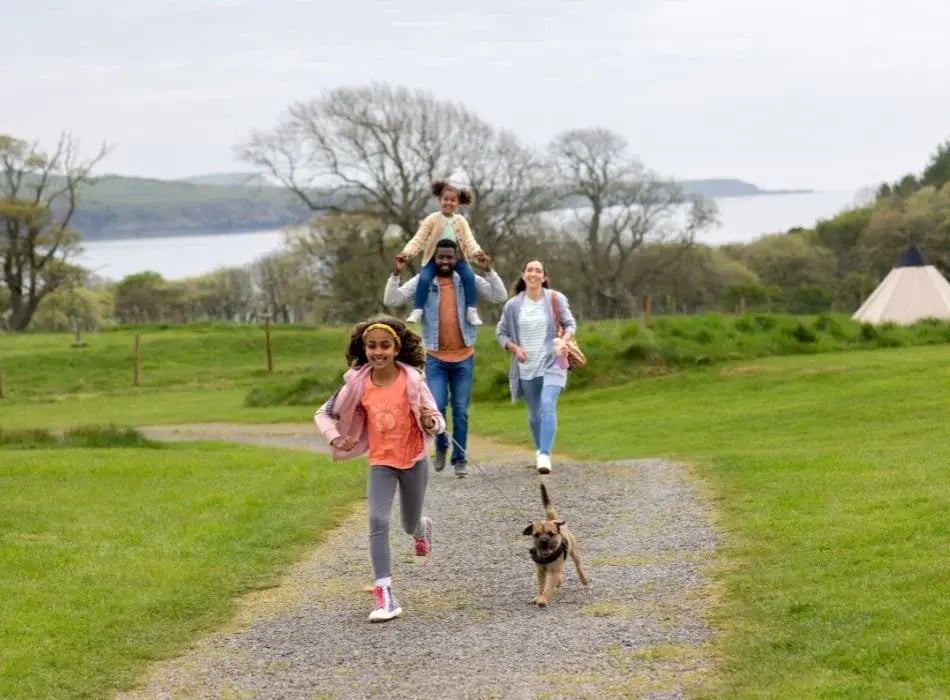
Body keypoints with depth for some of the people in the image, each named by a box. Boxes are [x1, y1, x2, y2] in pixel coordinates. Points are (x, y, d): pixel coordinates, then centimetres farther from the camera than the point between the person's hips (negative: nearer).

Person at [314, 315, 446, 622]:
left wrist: (430, 421, -36)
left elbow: (437, 423, -12)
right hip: (380, 463, 1)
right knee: (378, 522, -17)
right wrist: (335, 438, -18)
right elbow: (324, 413, 0)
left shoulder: (412, 380, -17)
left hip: (414, 460, -1)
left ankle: (422, 527, 57)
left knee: (410, 525, 16)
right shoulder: (358, 384, -12)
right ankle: (385, 598, -18)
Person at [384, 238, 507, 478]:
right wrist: (396, 274, -21)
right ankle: (441, 446, 19)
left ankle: (460, 459, 16)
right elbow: (391, 300, -7)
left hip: (463, 357, 1)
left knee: (461, 411, 4)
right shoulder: (422, 282, -2)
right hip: (435, 358, -1)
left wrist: (489, 271, -18)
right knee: (436, 407, -9)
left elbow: (500, 297, -5)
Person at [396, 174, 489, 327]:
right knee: (424, 278, -28)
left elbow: (469, 241, -4)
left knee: (469, 277, -24)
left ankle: (472, 311, -17)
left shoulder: (461, 221, 5)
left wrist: (476, 252, -26)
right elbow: (418, 239, -6)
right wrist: (407, 253, -23)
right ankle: (417, 311, -19)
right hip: (434, 258, -1)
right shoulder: (432, 219, -1)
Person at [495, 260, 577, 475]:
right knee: (534, 412, 13)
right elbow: (501, 332, 9)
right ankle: (539, 450, 37)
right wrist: (515, 348, -8)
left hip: (552, 363, -2)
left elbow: (570, 324, 5)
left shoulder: (555, 299, -4)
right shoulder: (513, 305, -1)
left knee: (547, 405, -22)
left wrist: (563, 341, -14)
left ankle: (545, 455, -27)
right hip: (527, 367, 2)